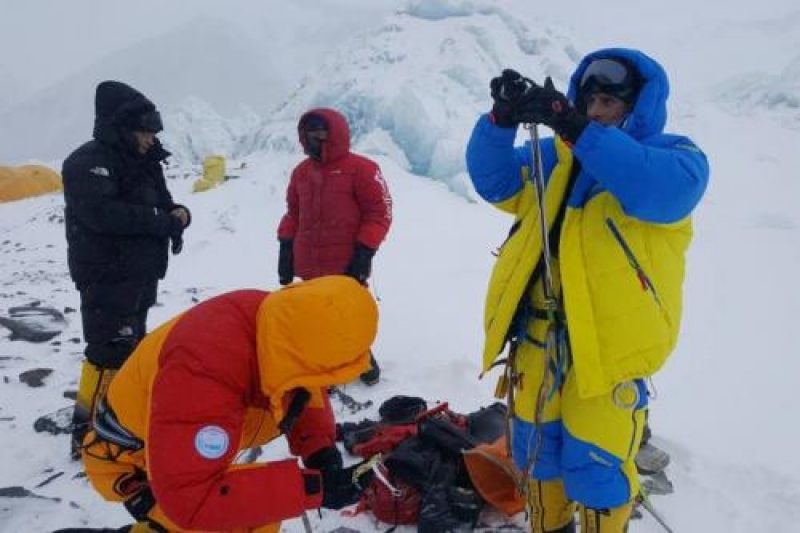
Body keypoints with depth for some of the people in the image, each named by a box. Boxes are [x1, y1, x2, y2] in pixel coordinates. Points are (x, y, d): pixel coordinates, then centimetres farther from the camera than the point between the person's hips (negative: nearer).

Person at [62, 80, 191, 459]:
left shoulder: (142, 162, 14)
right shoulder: (89, 162, -14)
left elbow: (160, 204, 19)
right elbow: (102, 212, -28)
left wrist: (177, 214, -5)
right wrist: (162, 222, -23)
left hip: (140, 275, 9)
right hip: (106, 277, -9)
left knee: (130, 347, 18)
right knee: (109, 353, -9)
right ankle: (89, 431, 2)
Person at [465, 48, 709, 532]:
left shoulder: (675, 155, -2)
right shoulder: (555, 155, 12)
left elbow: (661, 189, -25)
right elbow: (495, 180, 3)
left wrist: (576, 128, -32)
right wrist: (503, 121, -15)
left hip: (610, 340, -5)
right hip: (539, 332, 5)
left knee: (594, 466, 2)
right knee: (536, 449, 19)